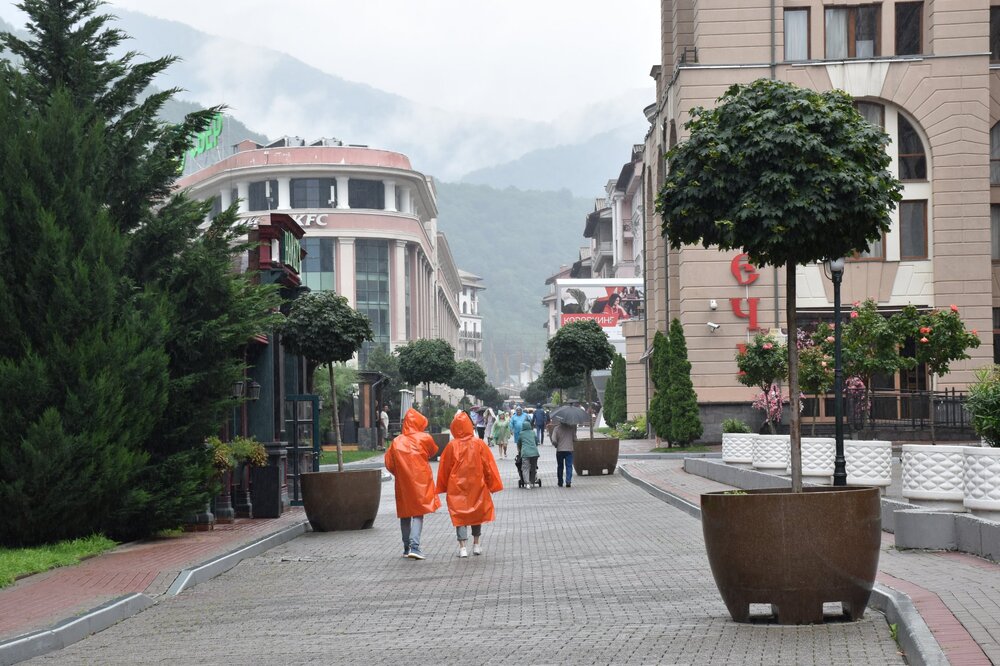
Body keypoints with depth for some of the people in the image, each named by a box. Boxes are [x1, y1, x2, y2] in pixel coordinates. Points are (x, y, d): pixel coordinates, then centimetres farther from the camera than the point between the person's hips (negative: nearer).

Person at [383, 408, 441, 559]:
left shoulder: (397, 442, -1)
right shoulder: (424, 439, -7)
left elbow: (389, 464, 0)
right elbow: (432, 452, 12)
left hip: (402, 484, 3)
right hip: (420, 482, -2)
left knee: (405, 514, 13)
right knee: (418, 513, -1)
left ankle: (407, 548, 20)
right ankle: (414, 546, -17)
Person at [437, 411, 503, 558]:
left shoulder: (452, 446, -9)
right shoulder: (479, 444, -7)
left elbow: (444, 468, 0)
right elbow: (488, 466, -2)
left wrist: (443, 487, 13)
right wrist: (492, 484, 9)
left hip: (456, 486, -1)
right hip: (477, 485, 1)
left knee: (459, 515, 2)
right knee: (477, 512, 17)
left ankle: (462, 547, -7)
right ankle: (476, 544, 22)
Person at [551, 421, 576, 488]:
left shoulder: (556, 428, -6)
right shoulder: (571, 428, -4)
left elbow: (554, 441, -11)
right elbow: (575, 439, -1)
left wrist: (556, 445, 9)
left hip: (559, 450, 0)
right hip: (569, 450, 0)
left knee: (560, 467, 13)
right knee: (569, 466, 2)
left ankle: (560, 483, 19)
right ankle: (568, 482, -13)